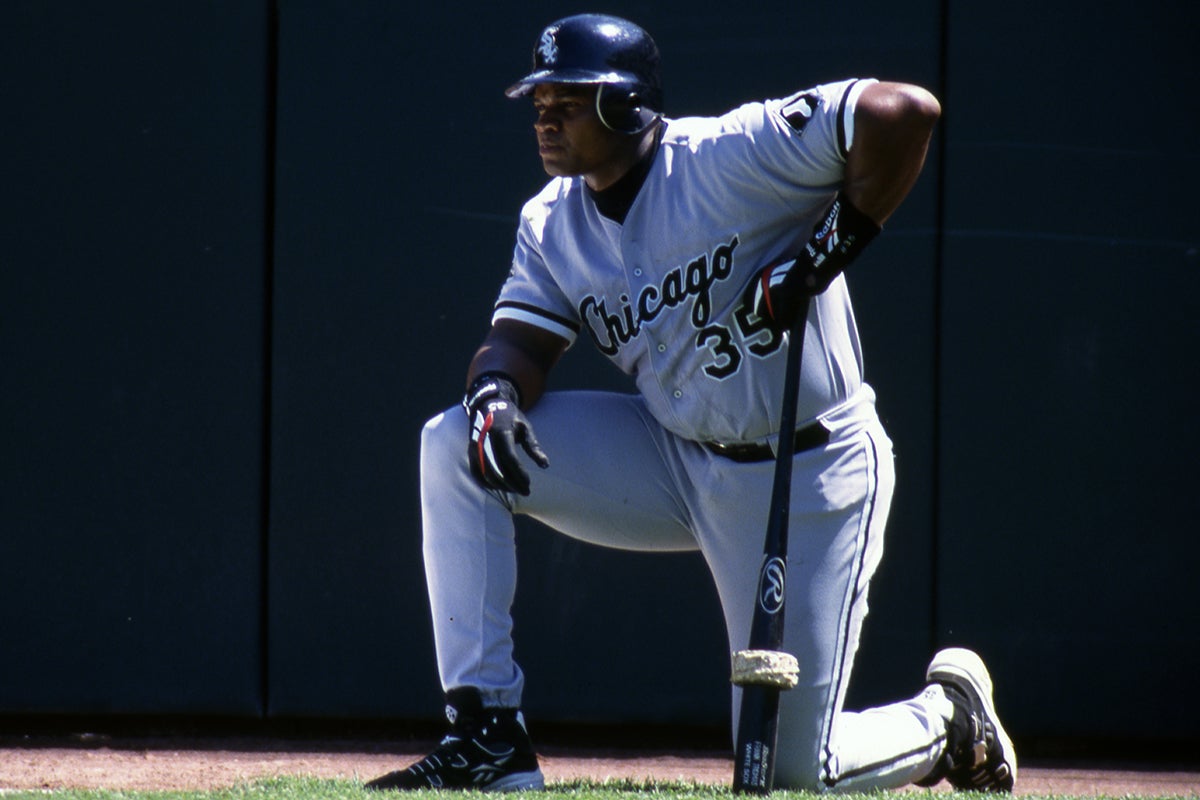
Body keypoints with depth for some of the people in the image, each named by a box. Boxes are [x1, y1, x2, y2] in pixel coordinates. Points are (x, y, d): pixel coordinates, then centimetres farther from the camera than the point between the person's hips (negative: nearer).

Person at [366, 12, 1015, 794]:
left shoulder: (730, 157, -20)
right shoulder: (551, 222, 2)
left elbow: (906, 112, -27)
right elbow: (522, 340, -4)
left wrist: (825, 252, -26)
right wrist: (496, 395, -28)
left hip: (809, 480, -7)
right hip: (673, 459, 7)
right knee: (454, 444, -11)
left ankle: (949, 715, 28)